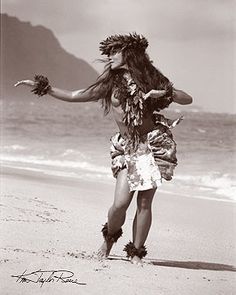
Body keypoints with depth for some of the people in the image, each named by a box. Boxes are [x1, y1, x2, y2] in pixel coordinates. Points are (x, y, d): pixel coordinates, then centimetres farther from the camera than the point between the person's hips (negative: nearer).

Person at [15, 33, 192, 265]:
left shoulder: (151, 80, 5)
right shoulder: (111, 84, 11)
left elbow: (188, 99, 3)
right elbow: (75, 96, 14)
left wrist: (164, 93, -14)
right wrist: (43, 88, 10)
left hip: (153, 143, -2)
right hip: (126, 147, 2)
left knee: (144, 202, -5)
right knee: (120, 203, -11)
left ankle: (136, 253, 8)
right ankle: (109, 237, 18)